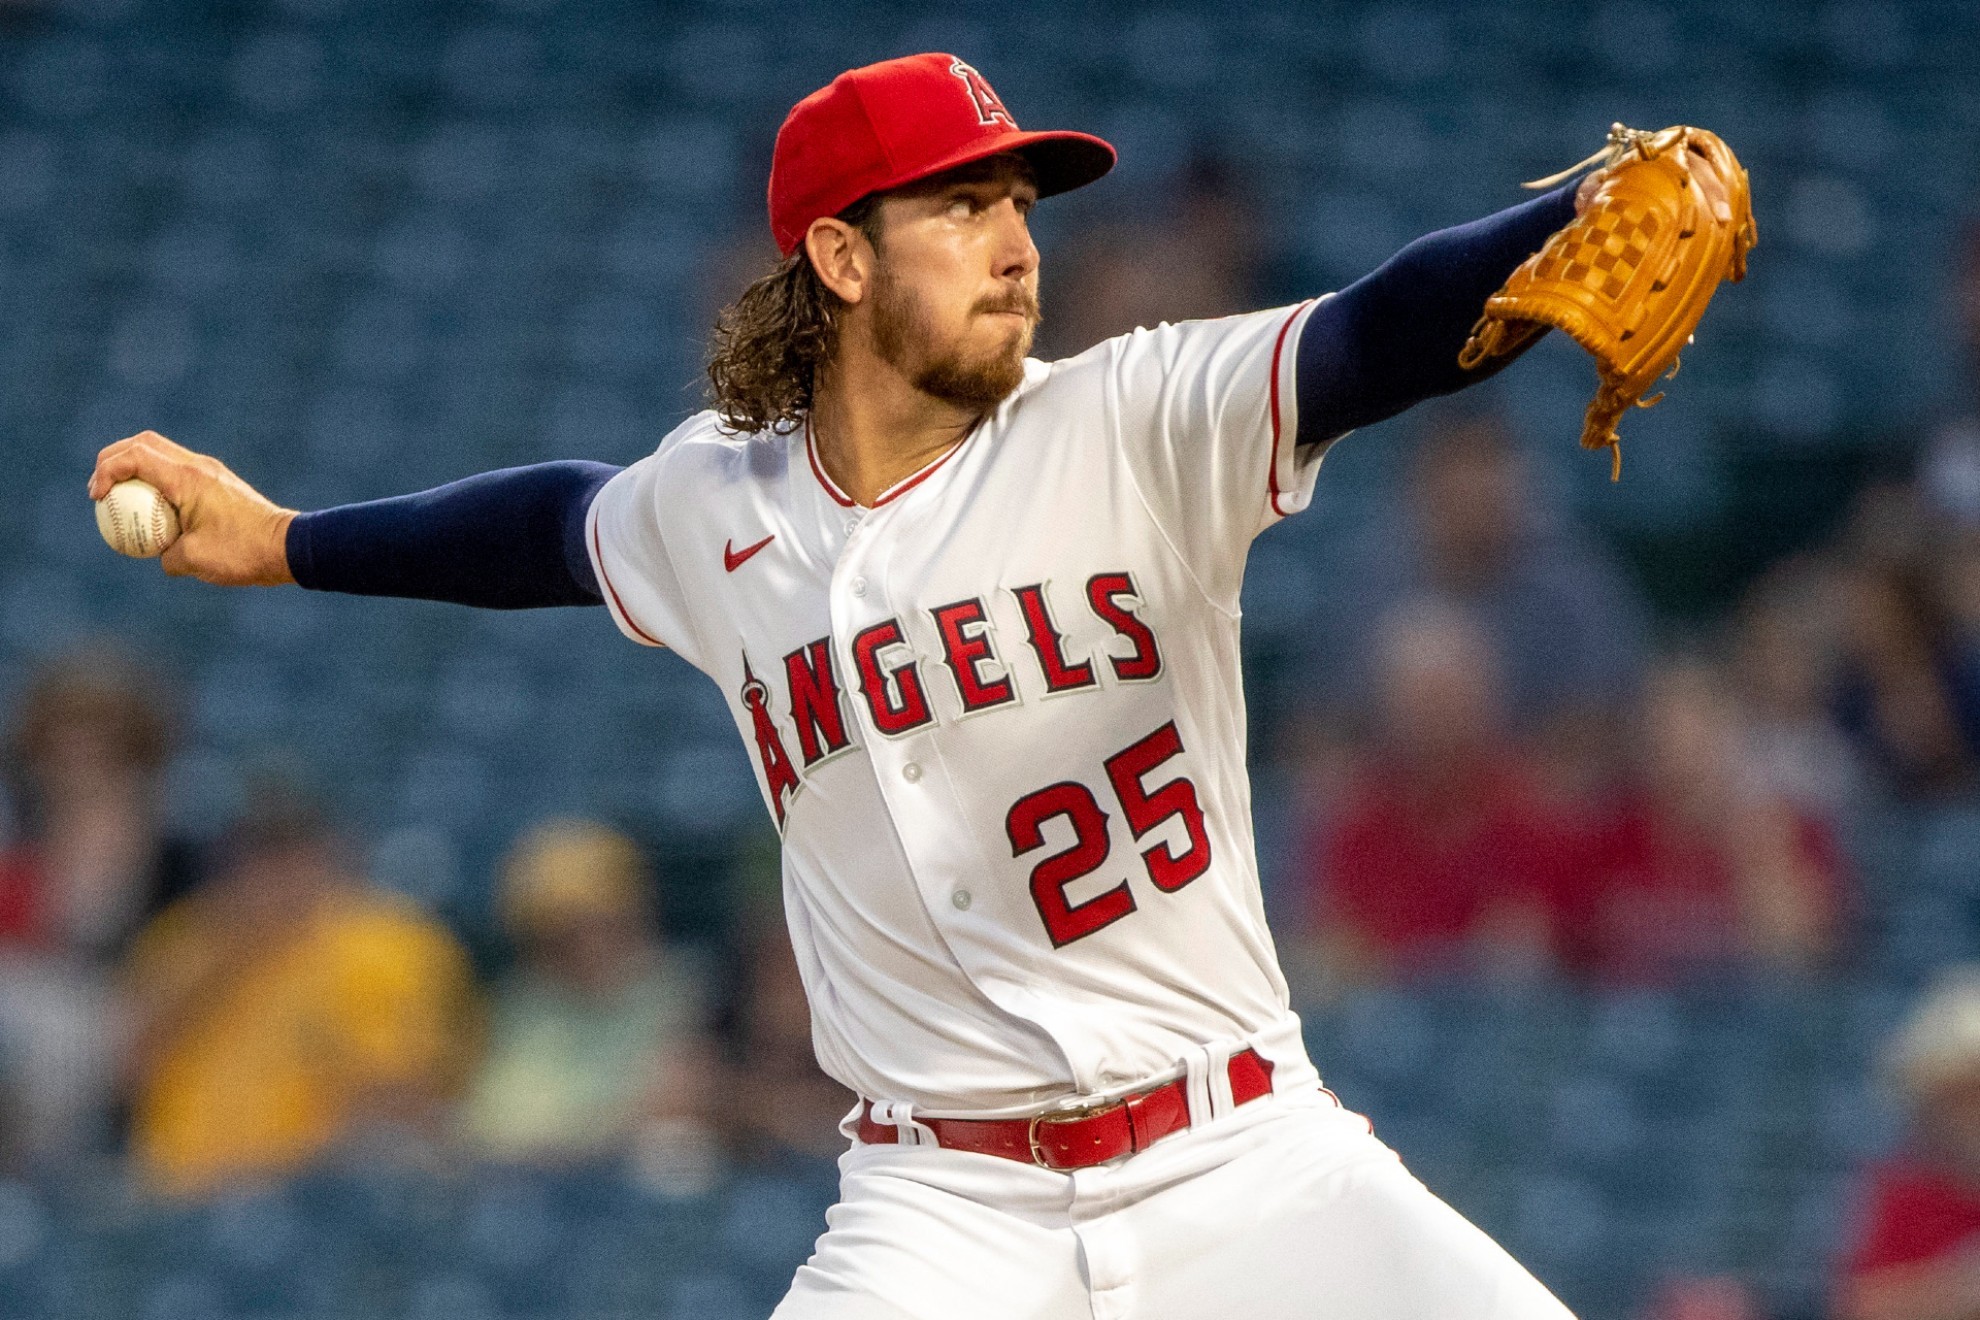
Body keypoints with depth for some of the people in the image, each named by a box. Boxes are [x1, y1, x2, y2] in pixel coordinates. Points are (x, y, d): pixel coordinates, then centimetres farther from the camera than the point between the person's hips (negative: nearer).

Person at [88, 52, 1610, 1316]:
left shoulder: (1129, 430, -4)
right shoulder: (714, 508, 6)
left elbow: (1378, 337, -20)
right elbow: (562, 524, 29)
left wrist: (1586, 222, -38)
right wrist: (278, 543, 39)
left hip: (1247, 1163, -1)